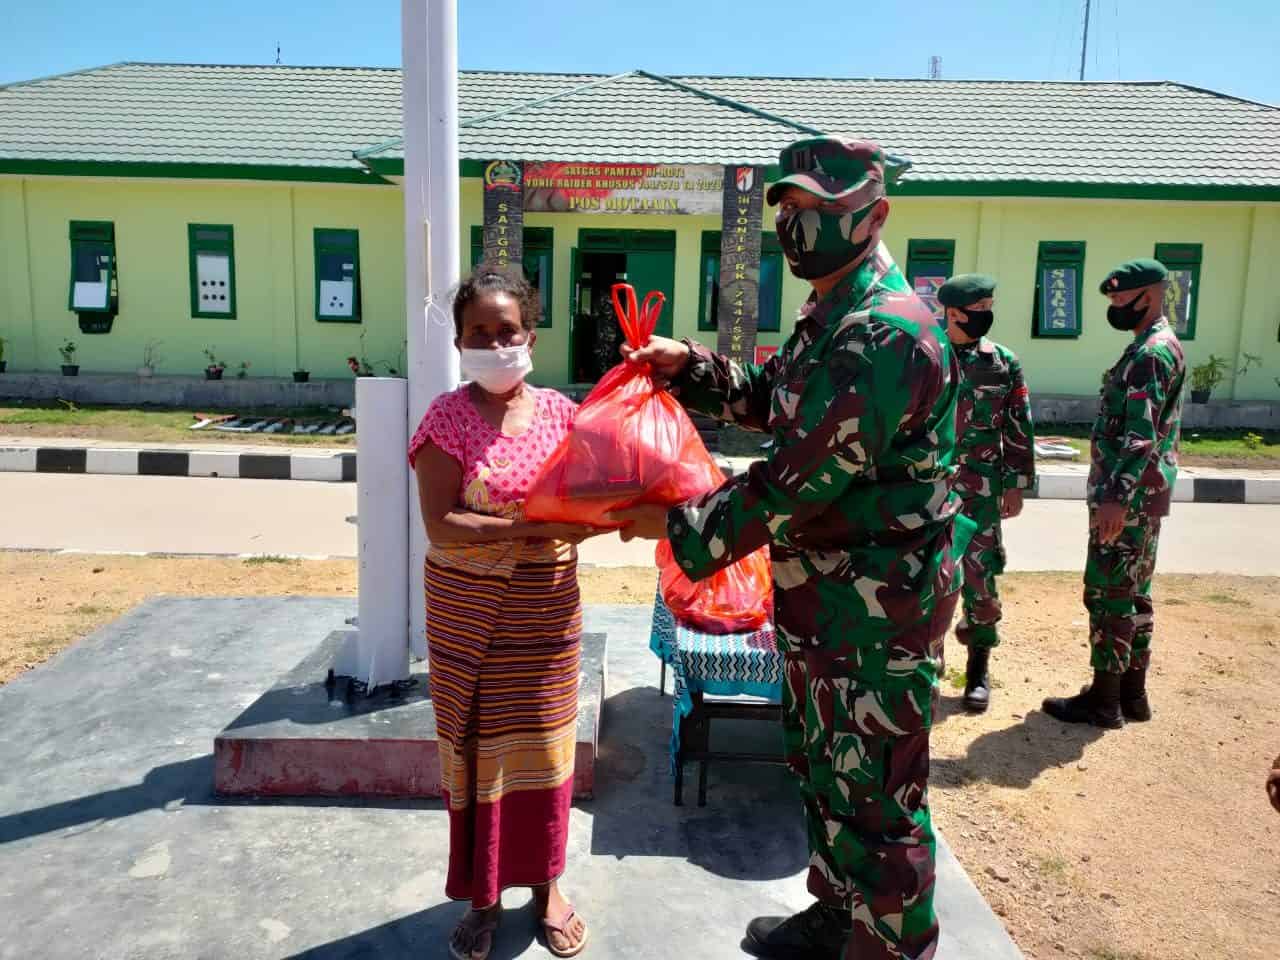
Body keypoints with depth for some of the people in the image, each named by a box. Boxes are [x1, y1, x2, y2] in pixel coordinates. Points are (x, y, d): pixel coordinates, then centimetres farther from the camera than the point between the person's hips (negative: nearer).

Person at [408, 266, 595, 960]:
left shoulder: (559, 412, 0)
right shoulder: (448, 417, -9)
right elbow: (440, 525, -18)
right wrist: (527, 529, -26)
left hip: (547, 609, 2)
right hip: (467, 611, -2)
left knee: (543, 745, 12)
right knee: (476, 748, 10)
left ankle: (546, 885, 34)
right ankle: (483, 894, 32)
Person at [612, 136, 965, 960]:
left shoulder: (885, 334, -24)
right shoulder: (832, 320, 10)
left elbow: (801, 480, -25)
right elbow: (772, 400, 24)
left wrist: (682, 528, -15)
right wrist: (689, 365, 8)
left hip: (878, 608, -10)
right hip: (819, 595, 10)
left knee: (879, 793, 5)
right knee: (823, 763, 23)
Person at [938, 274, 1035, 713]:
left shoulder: (1004, 362, 3)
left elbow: (1019, 428, 5)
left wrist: (1016, 484, 1)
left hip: (980, 489, 0)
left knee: (980, 577, 1)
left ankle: (978, 667, 16)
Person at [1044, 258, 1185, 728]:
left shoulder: (1152, 352, -16)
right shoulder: (1152, 348, 17)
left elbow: (1141, 436, -25)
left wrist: (1116, 497, -29)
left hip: (1129, 498, -10)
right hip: (1138, 496, 10)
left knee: (1108, 593, -4)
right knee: (1132, 593, 14)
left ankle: (1104, 700, 4)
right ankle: (1131, 692, 23)